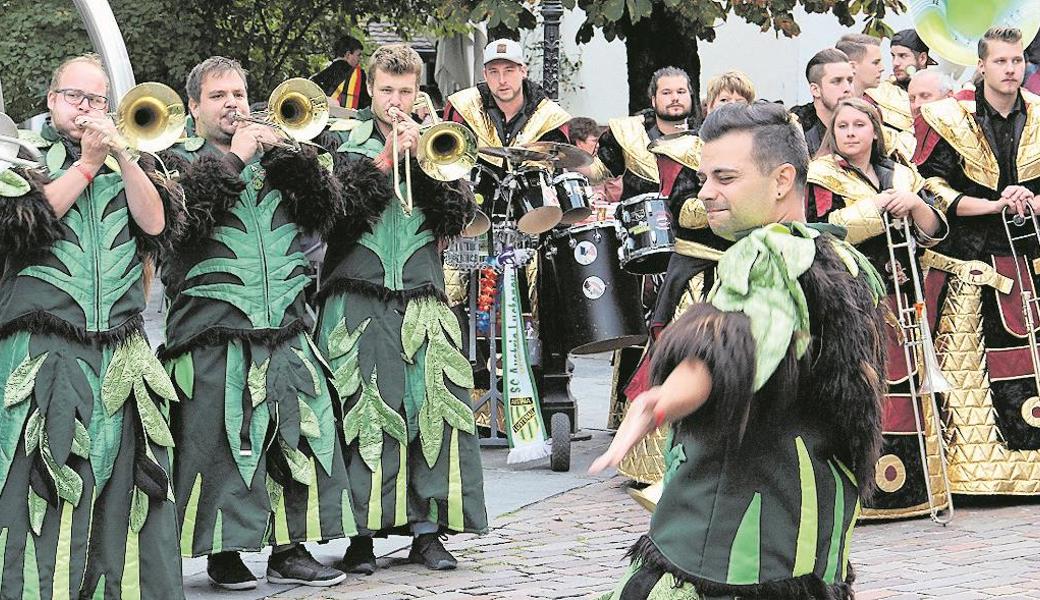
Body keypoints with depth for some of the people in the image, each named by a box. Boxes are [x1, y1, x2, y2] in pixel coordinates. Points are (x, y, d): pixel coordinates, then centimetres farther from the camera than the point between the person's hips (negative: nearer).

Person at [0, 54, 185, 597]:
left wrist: (121, 154, -8)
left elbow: (156, 222, 1)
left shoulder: (126, 161, 17)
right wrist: (88, 165, -4)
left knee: (123, 487, 0)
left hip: (121, 360, 3)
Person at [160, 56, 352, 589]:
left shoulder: (272, 155, 19)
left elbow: (323, 210, 8)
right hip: (214, 337, -4)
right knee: (223, 443, -6)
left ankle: (290, 550, 9)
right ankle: (224, 552, 4)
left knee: (303, 436, 1)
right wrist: (234, 156, -13)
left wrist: (295, 154, -5)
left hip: (286, 332, 4)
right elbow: (187, 207, -14)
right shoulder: (180, 160, 7)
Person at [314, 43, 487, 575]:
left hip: (422, 301, 2)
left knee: (432, 409, -6)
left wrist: (424, 159, -6)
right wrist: (385, 157, -11)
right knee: (362, 413, -7)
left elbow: (457, 214, 4)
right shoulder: (345, 141, 10)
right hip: (357, 304, -2)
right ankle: (361, 533, -1)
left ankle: (425, 528, 1)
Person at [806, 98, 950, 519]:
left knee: (905, 384, 2)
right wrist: (878, 206, -13)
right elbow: (824, 231, -12)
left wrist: (914, 203, -10)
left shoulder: (902, 175, 17)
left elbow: (934, 232, 9)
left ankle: (909, 486, 7)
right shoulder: (821, 176, 4)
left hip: (899, 299, 5)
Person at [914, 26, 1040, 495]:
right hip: (969, 260, -3)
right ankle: (965, 468, 0)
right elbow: (931, 187, -4)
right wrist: (994, 205, -13)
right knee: (965, 362, -6)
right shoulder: (952, 119, -1)